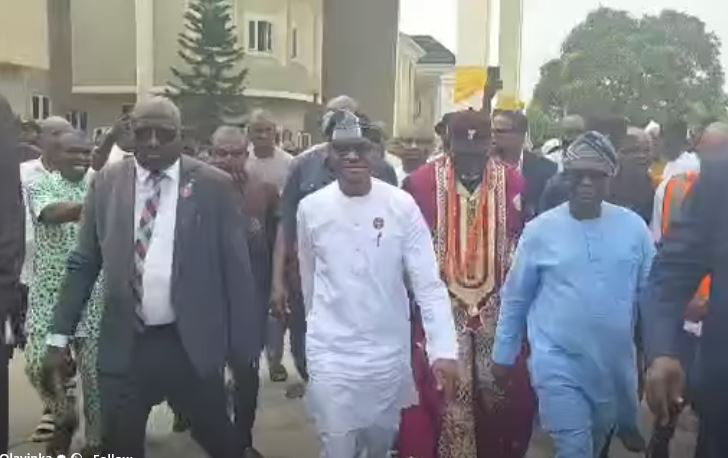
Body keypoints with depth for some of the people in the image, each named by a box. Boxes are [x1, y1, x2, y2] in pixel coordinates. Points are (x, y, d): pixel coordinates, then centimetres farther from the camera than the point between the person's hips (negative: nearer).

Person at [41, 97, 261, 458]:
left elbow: (236, 266, -3)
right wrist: (59, 336, 4)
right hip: (124, 345, 2)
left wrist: (244, 344, -2)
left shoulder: (214, 186, -4)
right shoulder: (106, 183, 2)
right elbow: (83, 264, 7)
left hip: (192, 345, -2)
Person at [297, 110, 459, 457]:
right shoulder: (311, 208, -6)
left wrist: (444, 348, -23)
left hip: (390, 352, 0)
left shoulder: (401, 205, -11)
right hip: (331, 353, 0)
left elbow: (428, 282, -14)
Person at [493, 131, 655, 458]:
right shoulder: (540, 229, -6)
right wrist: (504, 354, 5)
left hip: (614, 367, 3)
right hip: (558, 365, -3)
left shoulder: (634, 227, -3)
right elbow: (515, 297, 1)